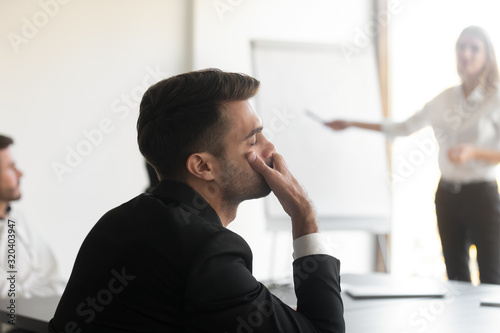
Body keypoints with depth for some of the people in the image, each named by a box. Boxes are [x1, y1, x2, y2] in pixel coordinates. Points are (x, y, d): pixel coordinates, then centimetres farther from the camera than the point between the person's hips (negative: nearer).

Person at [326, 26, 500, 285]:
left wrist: (472, 152, -26)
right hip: (447, 195, 5)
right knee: (455, 276, 9)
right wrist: (350, 124, 21)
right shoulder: (443, 100, 10)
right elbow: (403, 128, 21)